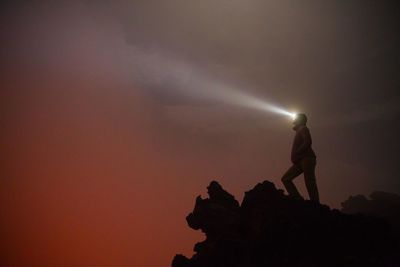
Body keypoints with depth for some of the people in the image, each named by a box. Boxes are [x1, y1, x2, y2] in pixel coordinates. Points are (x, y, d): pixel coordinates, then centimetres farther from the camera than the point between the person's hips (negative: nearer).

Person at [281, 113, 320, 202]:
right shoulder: (299, 132, 27)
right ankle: (297, 199, -6)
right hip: (300, 162, 10)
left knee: (310, 183, -13)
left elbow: (308, 142, -16)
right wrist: (295, 159, 12)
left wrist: (296, 153, -16)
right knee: (286, 178, 1)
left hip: (306, 159, -10)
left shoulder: (303, 129, 1)